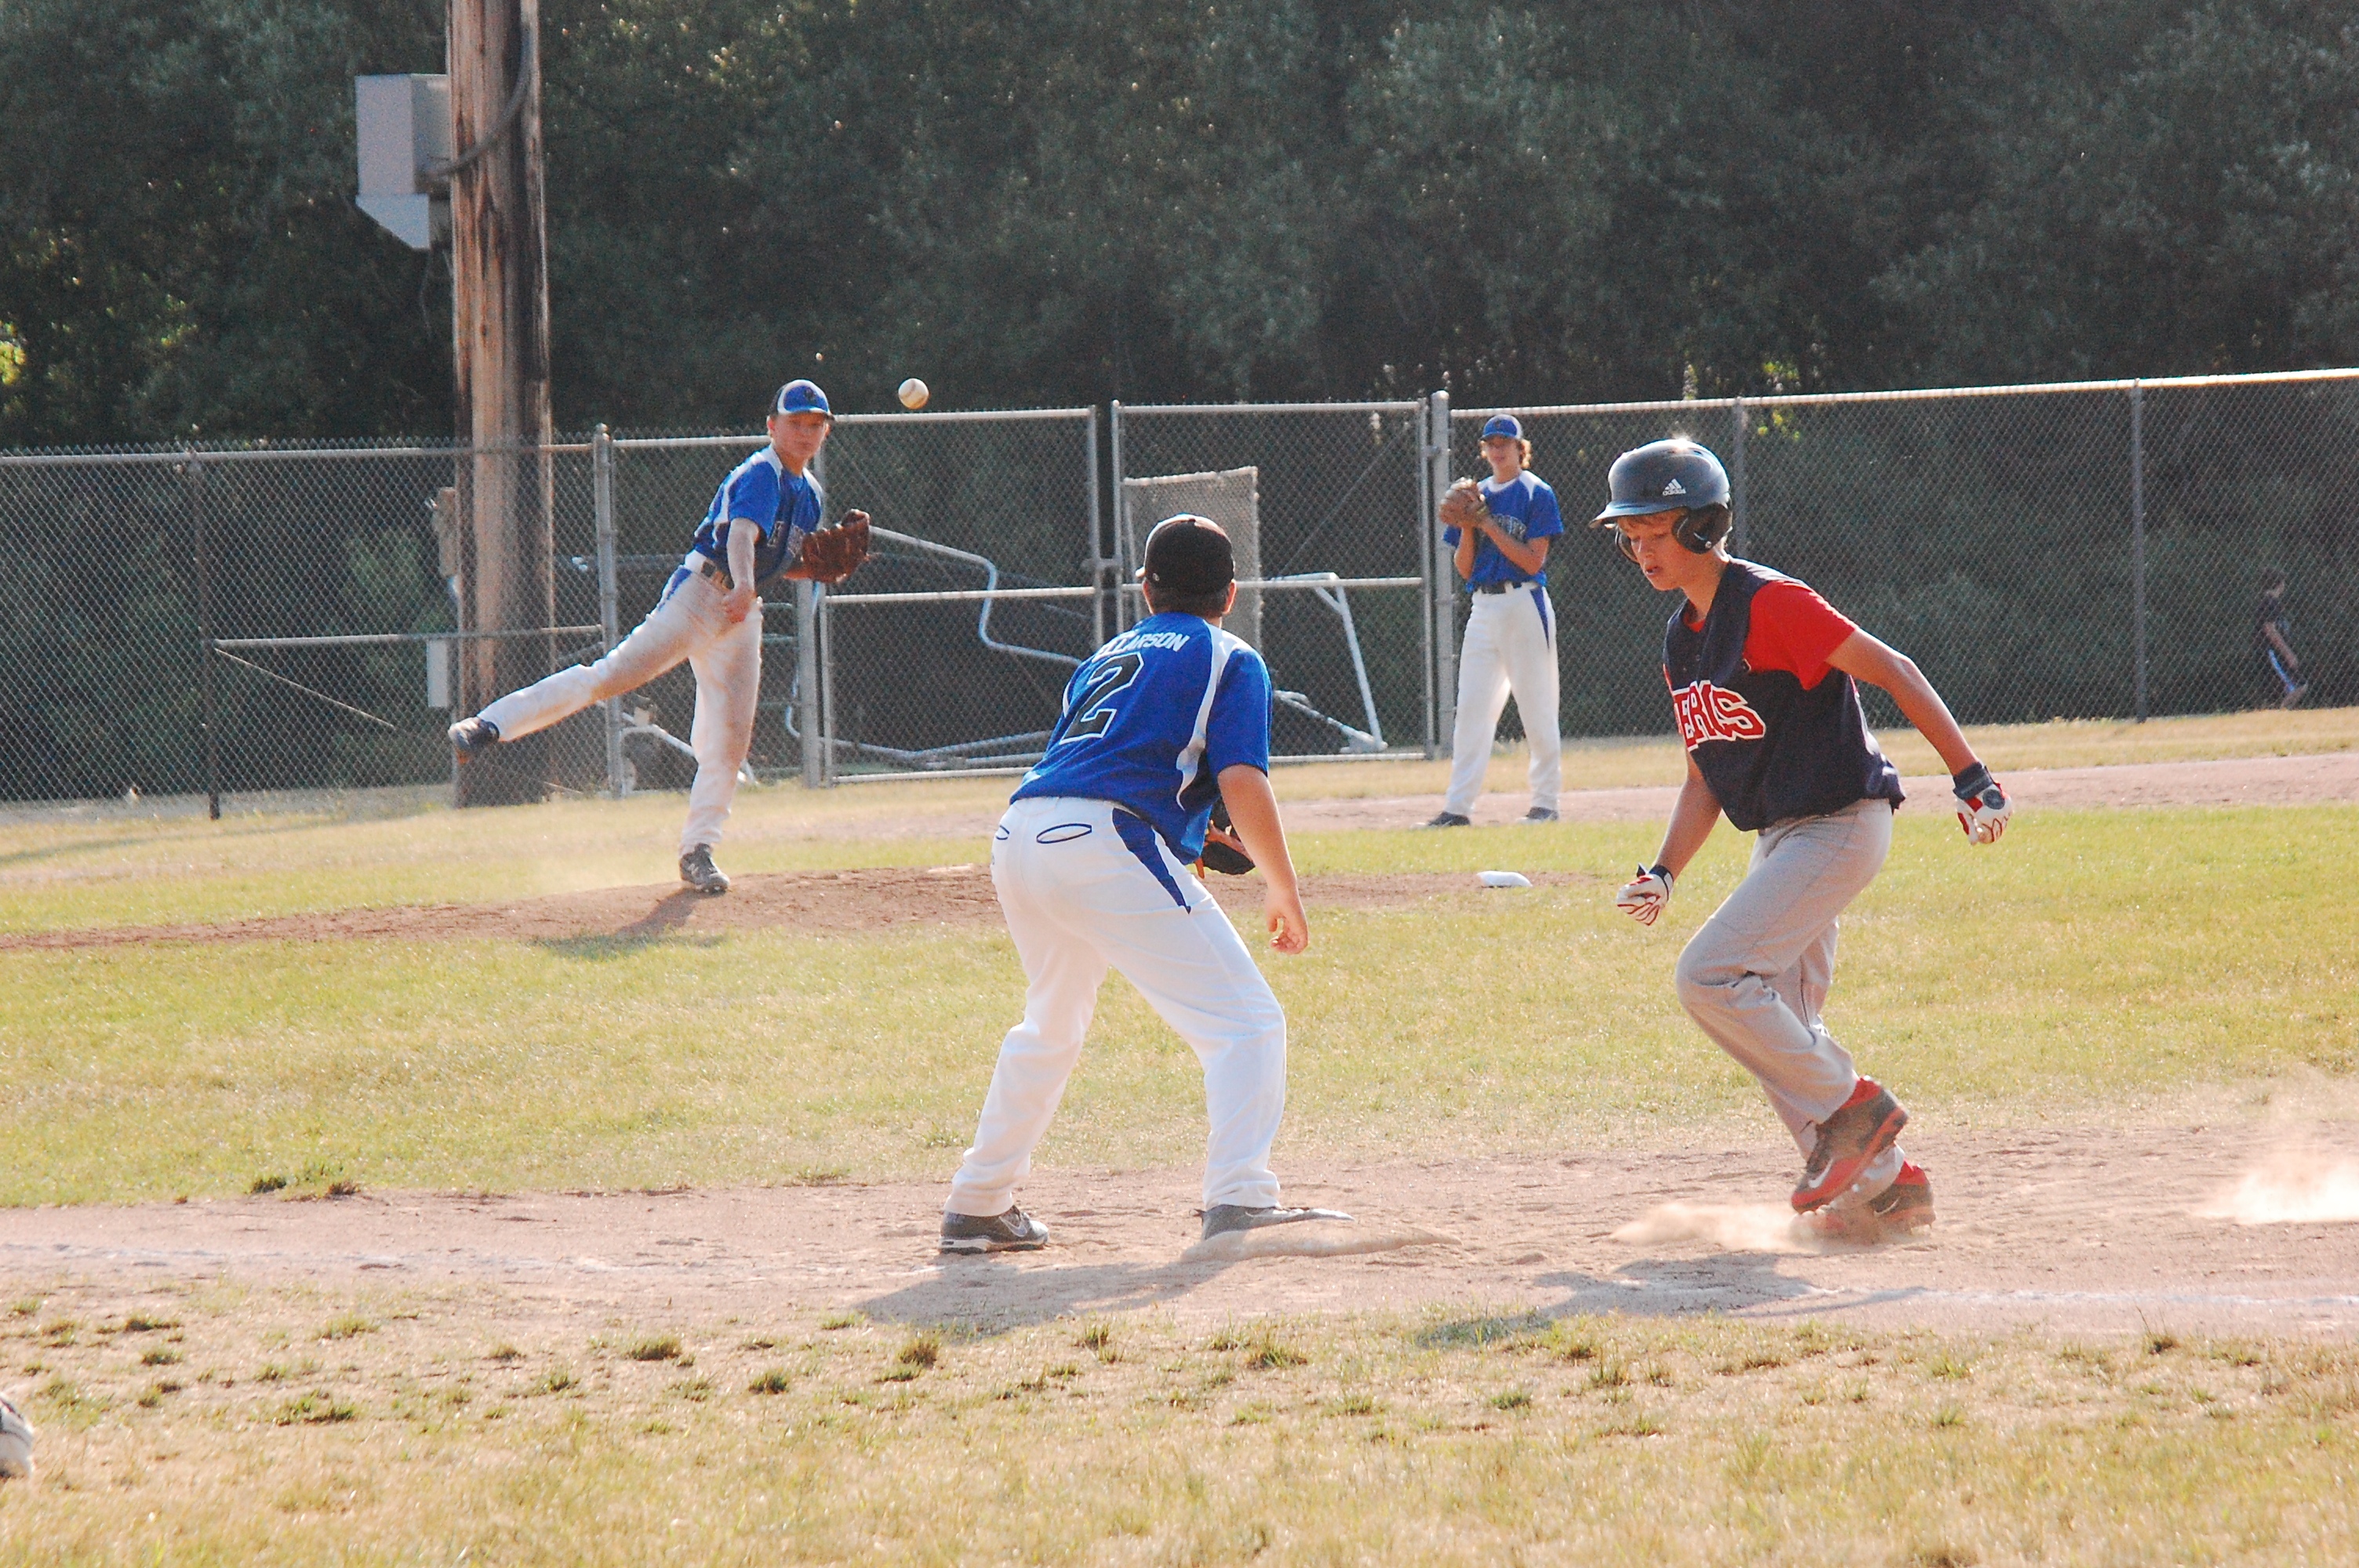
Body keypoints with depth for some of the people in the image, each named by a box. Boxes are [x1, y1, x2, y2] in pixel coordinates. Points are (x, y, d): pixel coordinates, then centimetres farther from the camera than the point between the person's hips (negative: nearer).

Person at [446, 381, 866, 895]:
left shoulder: (810, 495, 17)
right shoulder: (761, 474, -10)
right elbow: (742, 533, -28)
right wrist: (743, 586, -47)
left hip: (742, 614, 8)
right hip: (700, 594, -8)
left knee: (730, 742, 1)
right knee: (612, 674, -19)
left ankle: (697, 852, 7)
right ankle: (488, 726, -20)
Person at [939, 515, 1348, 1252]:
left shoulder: (1105, 658, 30)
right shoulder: (1229, 660, 11)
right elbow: (1242, 782, -4)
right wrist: (1284, 892, 4)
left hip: (1017, 839, 7)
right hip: (1106, 844, -7)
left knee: (1051, 1026, 30)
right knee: (1246, 1022, -6)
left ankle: (976, 1206, 34)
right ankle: (1238, 1202, -24)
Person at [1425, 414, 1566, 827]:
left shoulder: (1537, 494, -3)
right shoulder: (1475, 495, 13)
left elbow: (1533, 561, -11)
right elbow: (1464, 568, 11)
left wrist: (1487, 524, -14)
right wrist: (1467, 527, -6)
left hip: (1525, 604, -5)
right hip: (1483, 606, 5)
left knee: (1537, 708, -1)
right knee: (1472, 708, 0)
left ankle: (1546, 801, 7)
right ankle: (1458, 806, -3)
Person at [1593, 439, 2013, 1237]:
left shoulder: (1769, 605, -16)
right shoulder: (1682, 641, 12)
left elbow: (1892, 671, -19)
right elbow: (1704, 780, 17)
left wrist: (1971, 777, -24)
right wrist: (1662, 873, 4)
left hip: (1840, 825, -10)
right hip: (1780, 837, 10)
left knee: (1710, 976, -18)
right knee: (1778, 1030, 9)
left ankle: (1851, 1107, -5)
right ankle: (1886, 1182, 18)